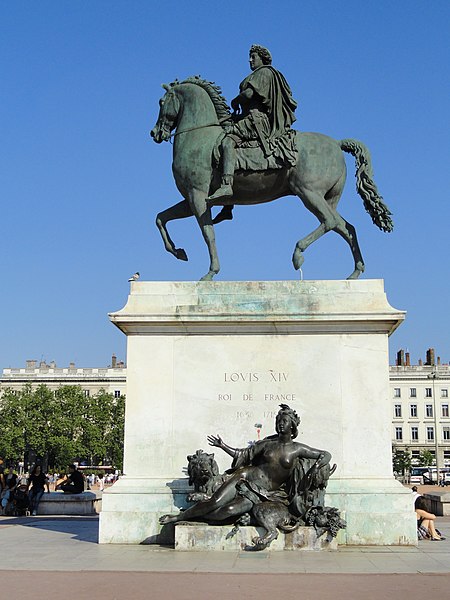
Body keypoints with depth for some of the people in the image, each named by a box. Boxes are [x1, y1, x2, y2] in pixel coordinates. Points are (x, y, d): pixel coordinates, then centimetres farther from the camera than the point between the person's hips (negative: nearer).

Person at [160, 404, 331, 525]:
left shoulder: (297, 449, 4)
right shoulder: (266, 444, 10)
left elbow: (325, 455, 6)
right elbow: (241, 454, 13)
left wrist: (310, 474, -9)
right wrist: (222, 446, 2)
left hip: (261, 494, -2)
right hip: (247, 478, 2)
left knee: (230, 511, -27)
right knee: (215, 502, -20)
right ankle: (178, 516, -6)